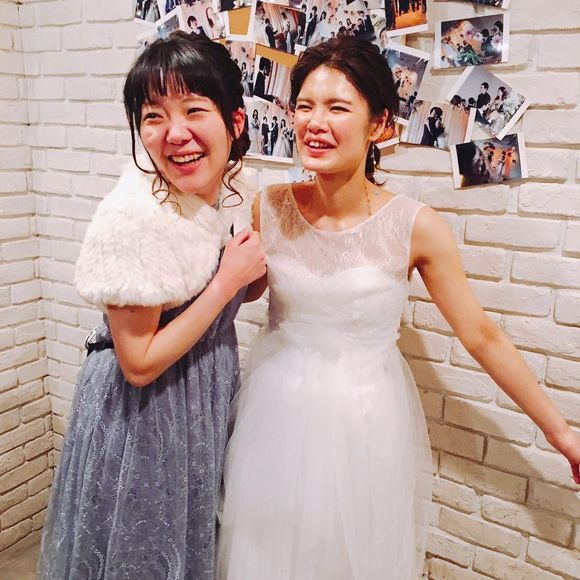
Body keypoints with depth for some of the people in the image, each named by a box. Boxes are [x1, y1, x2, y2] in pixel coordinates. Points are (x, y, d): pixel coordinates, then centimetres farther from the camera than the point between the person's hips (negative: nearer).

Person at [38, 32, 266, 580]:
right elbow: (140, 363, -22)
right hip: (142, 413, -6)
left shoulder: (238, 187, -7)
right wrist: (228, 280, -24)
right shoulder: (132, 219, -28)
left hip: (212, 396, 7)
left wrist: (256, 268, -13)